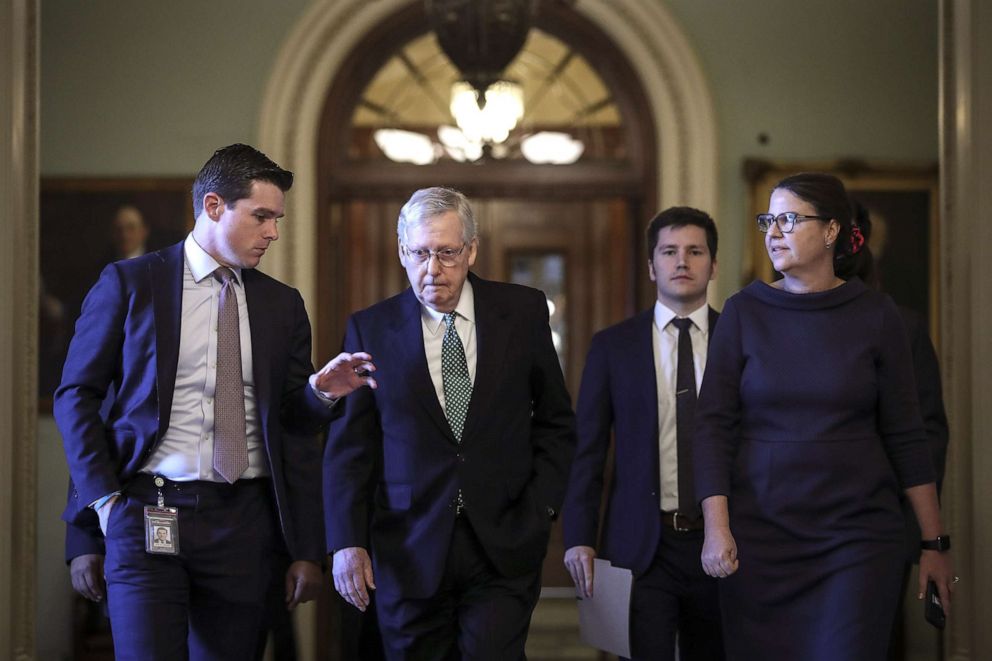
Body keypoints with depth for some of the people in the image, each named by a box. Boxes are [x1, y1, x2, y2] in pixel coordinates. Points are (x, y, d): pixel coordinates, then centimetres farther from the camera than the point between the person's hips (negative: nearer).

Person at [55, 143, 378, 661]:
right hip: (148, 514, -3)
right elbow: (75, 398, 3)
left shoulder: (282, 305, 13)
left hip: (240, 521, 3)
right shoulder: (129, 284, 3)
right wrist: (105, 497, -4)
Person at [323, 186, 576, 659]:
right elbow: (349, 446, 3)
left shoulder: (522, 312, 4)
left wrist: (541, 510, 0)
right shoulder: (369, 330, 2)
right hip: (409, 554, 0)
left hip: (503, 549, 0)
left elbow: (555, 421, 11)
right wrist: (347, 543, -5)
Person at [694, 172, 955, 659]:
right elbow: (713, 425, -1)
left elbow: (904, 434, 3)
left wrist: (935, 542, 2)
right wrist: (716, 528, -11)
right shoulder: (744, 312, 2)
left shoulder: (875, 315, 1)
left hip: (859, 531, -1)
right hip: (759, 532, 1)